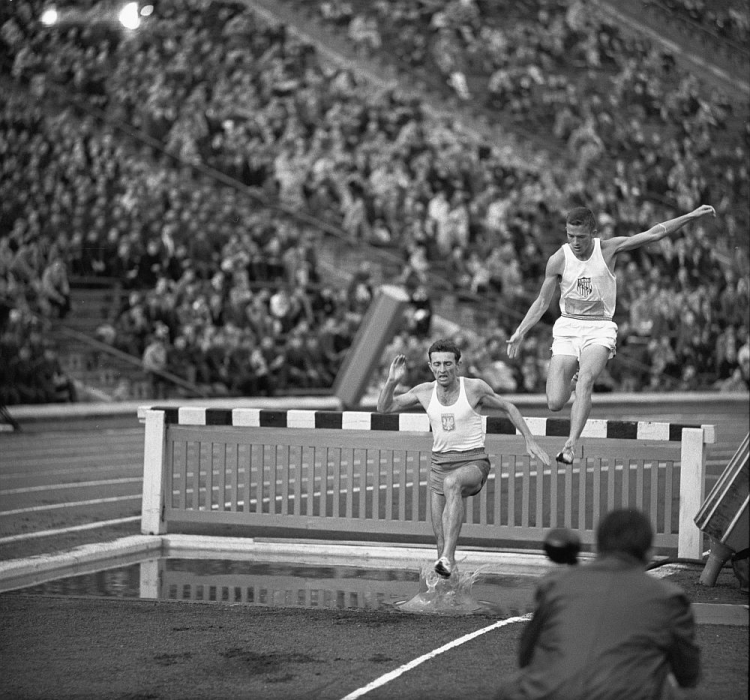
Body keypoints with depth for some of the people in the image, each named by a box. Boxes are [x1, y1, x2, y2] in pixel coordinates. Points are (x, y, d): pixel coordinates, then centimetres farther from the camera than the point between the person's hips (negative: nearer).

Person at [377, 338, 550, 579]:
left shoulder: (474, 388, -6)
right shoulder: (424, 392, 3)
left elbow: (508, 408, 7)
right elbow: (384, 408, 8)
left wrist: (530, 440, 3)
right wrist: (392, 381, -9)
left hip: (473, 462, -5)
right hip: (440, 464, 5)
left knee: (451, 482, -39)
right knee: (440, 539, 1)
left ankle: (448, 559, -47)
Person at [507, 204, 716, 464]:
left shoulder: (608, 249, -4)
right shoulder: (558, 260, -3)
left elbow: (654, 234, -1)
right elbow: (542, 302, 7)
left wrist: (692, 216, -3)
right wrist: (520, 333, -1)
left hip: (600, 328, -1)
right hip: (567, 327, 1)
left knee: (586, 380, -30)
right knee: (555, 403, -8)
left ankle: (571, 444, -35)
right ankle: (572, 379, 28)